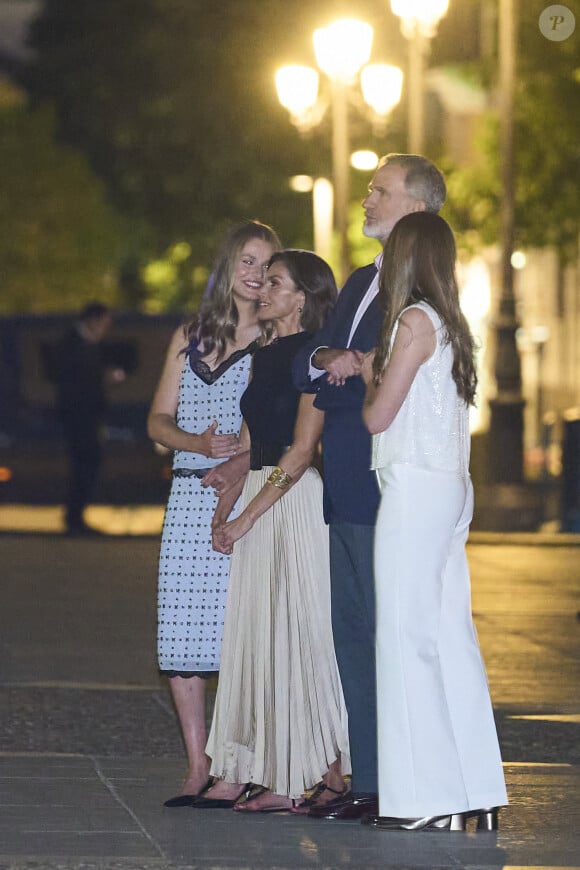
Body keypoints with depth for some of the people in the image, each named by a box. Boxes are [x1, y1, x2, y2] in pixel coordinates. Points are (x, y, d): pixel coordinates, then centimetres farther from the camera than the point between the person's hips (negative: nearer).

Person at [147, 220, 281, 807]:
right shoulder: (189, 338, 16)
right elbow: (159, 420, 14)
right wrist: (198, 442, -5)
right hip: (190, 498, 4)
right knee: (183, 633, -1)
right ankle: (197, 768, 6)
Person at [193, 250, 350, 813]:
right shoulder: (264, 357, 16)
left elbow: (300, 450, -15)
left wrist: (247, 517, -15)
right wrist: (222, 512, 6)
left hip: (295, 499, -8)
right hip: (257, 497, 8)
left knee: (294, 631, -6)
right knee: (252, 634, 7)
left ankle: (309, 775, -2)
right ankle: (239, 773, 9)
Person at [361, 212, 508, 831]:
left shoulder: (414, 321, -11)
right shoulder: (450, 323, 14)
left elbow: (378, 416, -11)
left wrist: (369, 378, 7)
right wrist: (375, 374, 19)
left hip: (414, 486, -9)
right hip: (450, 485, 9)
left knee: (407, 635, -6)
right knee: (449, 634, 10)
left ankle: (425, 797, -7)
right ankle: (476, 793, 11)